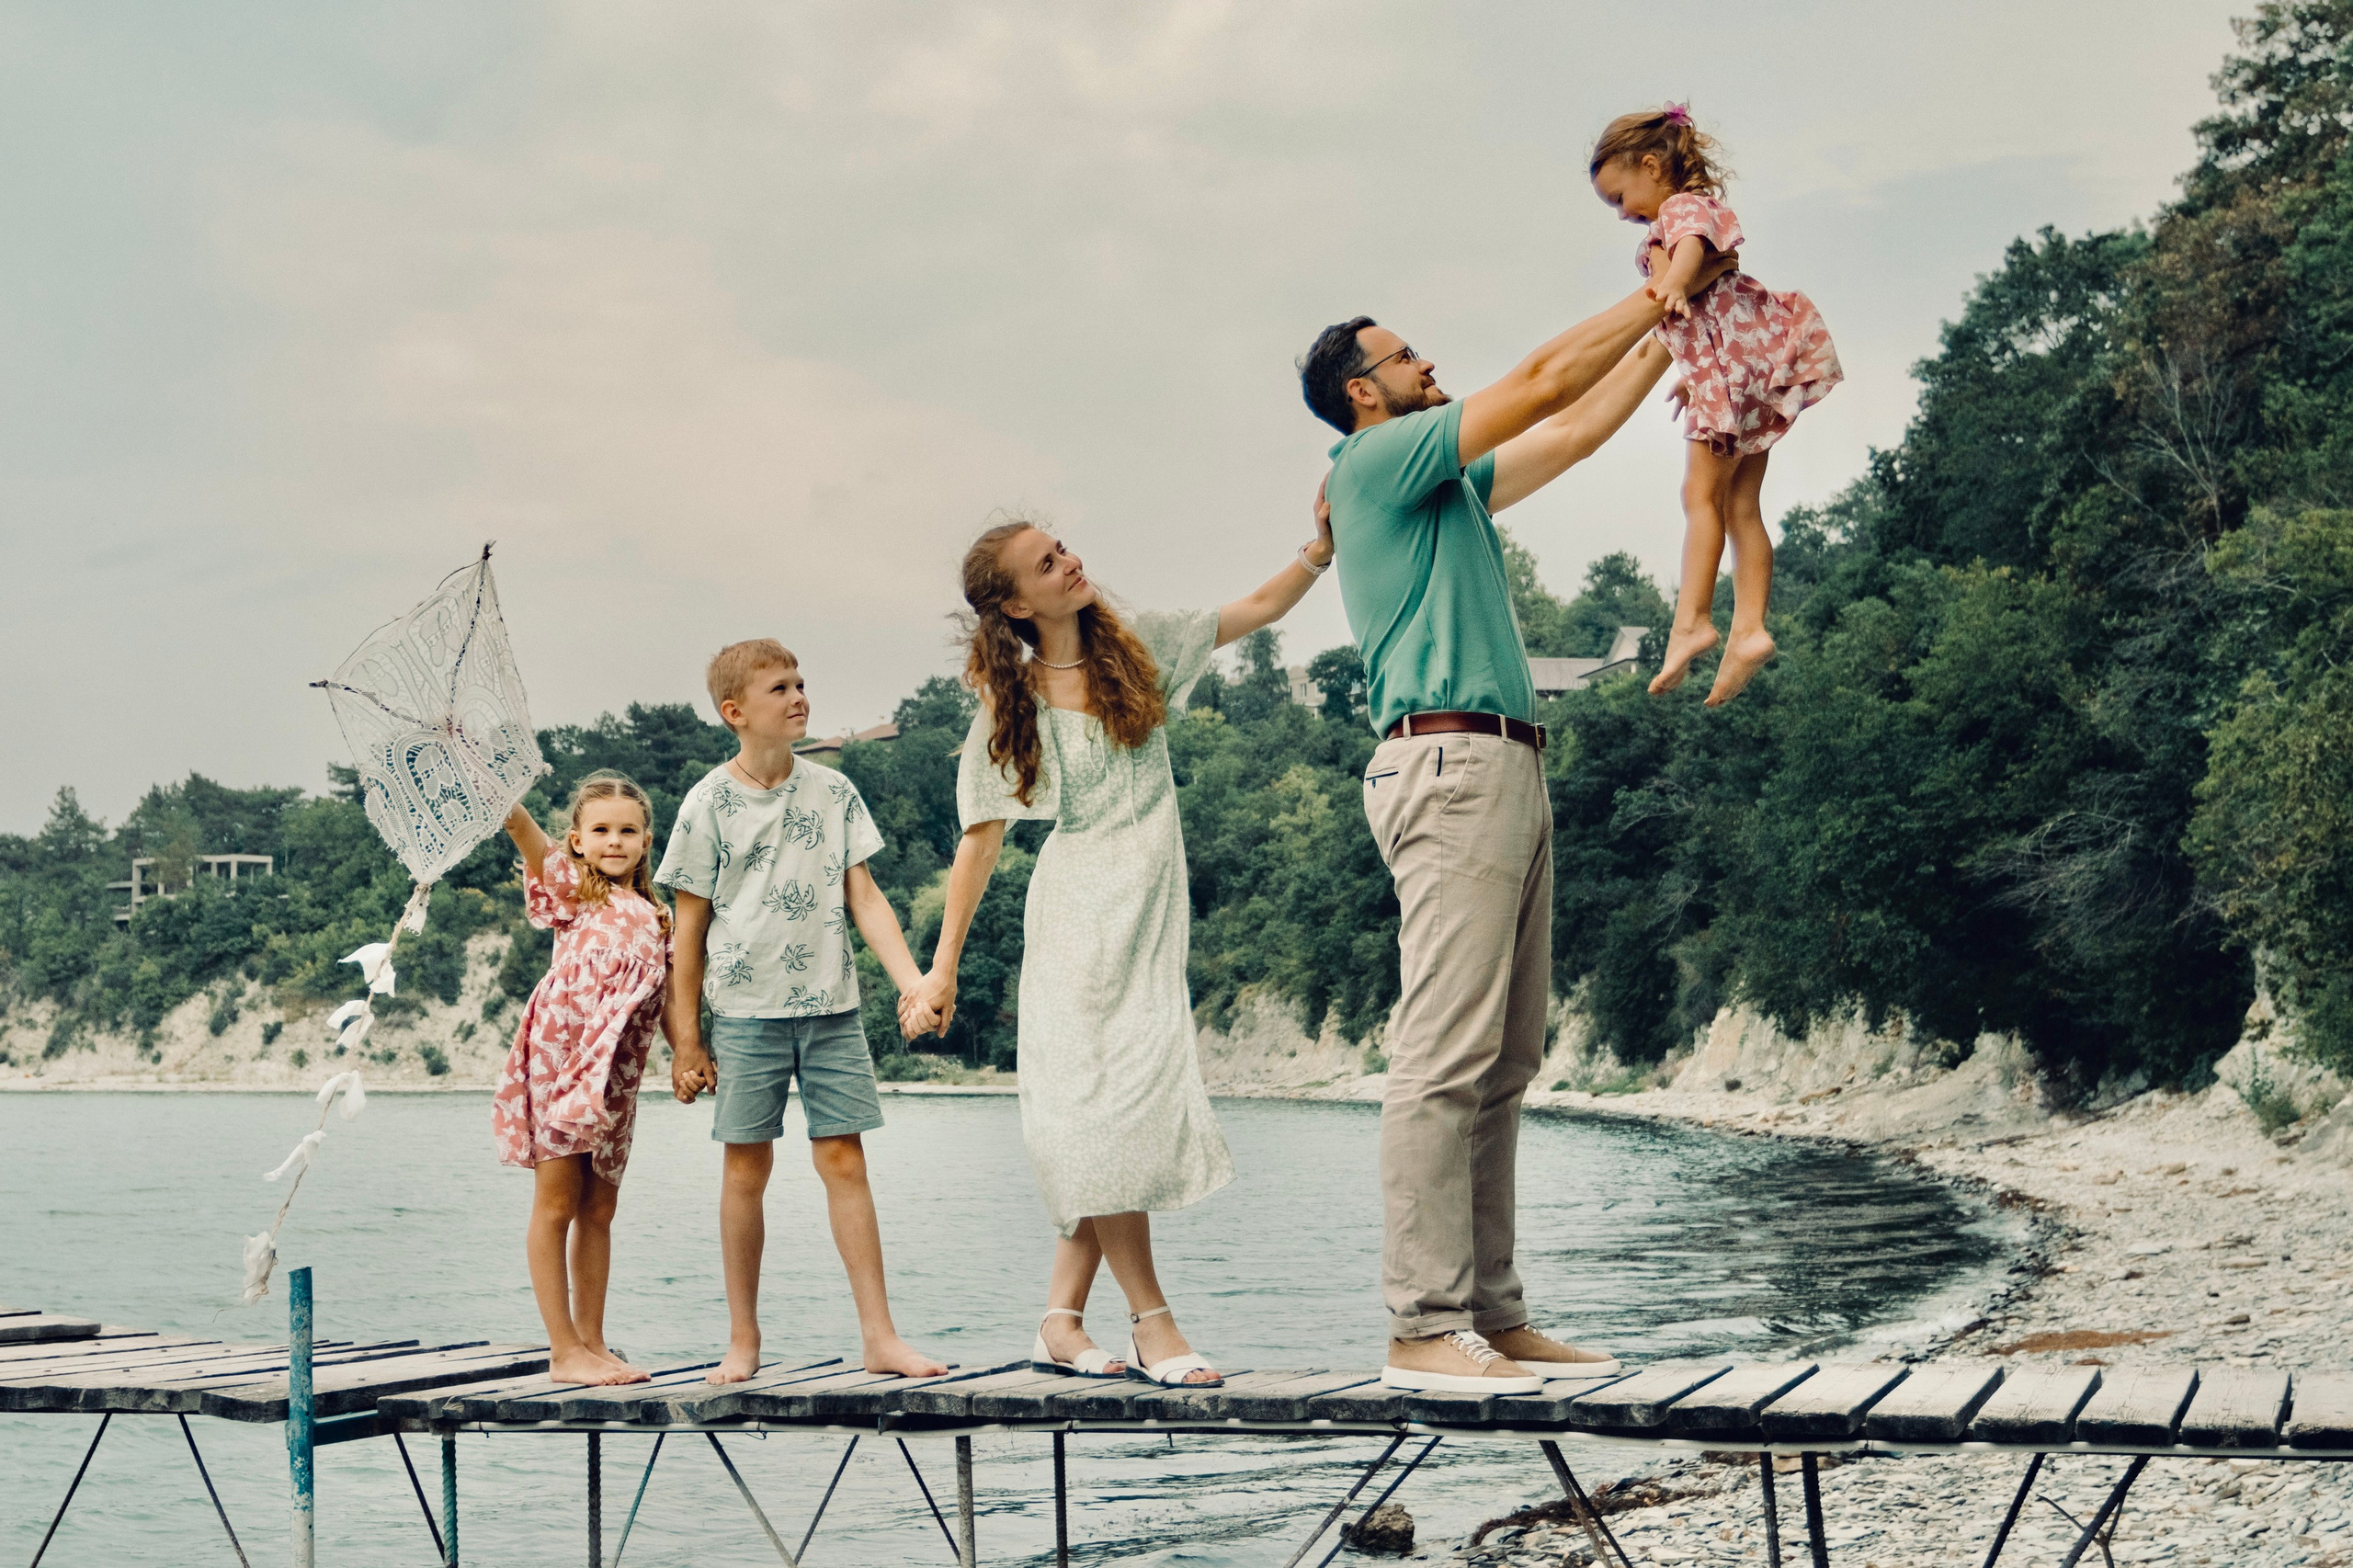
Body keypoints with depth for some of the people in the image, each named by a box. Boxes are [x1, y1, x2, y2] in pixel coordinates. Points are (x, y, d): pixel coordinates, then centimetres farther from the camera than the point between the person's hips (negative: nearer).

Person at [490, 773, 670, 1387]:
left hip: (615, 1077, 6)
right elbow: (524, 830, -16)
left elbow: (664, 1000, 18)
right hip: (559, 1059, -6)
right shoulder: (569, 888, -1)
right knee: (556, 1204, -1)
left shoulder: (653, 916, 14)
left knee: (598, 1210, 11)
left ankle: (593, 1343, 17)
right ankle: (564, 1352, 1)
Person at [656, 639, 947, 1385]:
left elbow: (865, 899, 6)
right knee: (747, 1166, 3)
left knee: (844, 1161, 0)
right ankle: (743, 1341, 13)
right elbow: (690, 926, 2)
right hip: (746, 1010, -2)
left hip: (831, 1007, 2)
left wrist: (914, 983, -7)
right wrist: (686, 1039, 0)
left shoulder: (833, 792, 6)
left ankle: (879, 1336, 2)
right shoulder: (710, 803, -1)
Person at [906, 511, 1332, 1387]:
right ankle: (1152, 1325, -7)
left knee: (1131, 1103, -2)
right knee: (1099, 1112, -10)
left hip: (1153, 914, 4)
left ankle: (1062, 1322, 4)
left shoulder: (1139, 648, 7)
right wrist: (943, 967, -4)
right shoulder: (1011, 706, -2)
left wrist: (1321, 545, -7)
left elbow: (1260, 609, 11)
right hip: (1076, 919, -4)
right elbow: (981, 841, -1)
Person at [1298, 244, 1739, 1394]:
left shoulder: (1452, 483, 26)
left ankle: (1492, 1314, 8)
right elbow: (1545, 380, -3)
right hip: (1450, 765, -10)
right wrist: (1659, 294, 6)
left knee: (1502, 1062, 6)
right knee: (1446, 1056, -14)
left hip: (1505, 772, 10)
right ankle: (1424, 1328, -15)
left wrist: (1671, 334, 31)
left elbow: (1576, 430, 33)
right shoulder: (1376, 460, -1)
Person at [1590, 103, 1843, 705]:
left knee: (1702, 493, -13)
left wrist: (1674, 282, -51)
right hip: (1722, 368, 10)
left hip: (1732, 360, -10)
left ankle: (1691, 619, -18)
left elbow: (1693, 243, -31)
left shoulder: (1683, 207, -5)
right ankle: (1748, 628, -1)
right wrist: (1693, 378, 43)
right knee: (1740, 504, 4)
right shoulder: (1688, 215, 26)